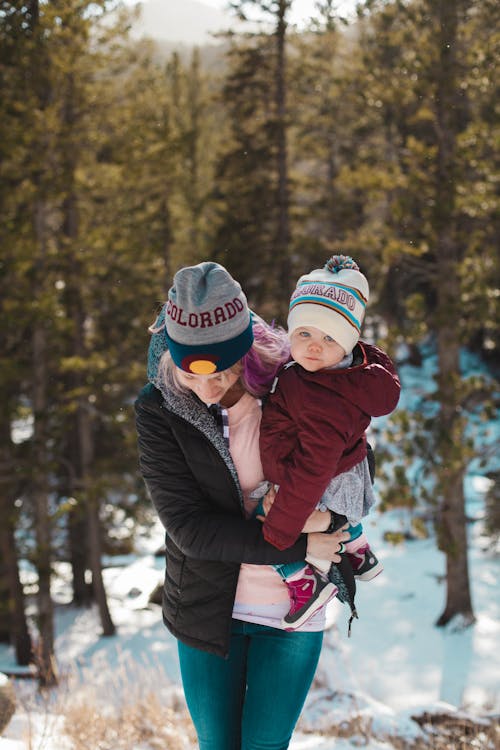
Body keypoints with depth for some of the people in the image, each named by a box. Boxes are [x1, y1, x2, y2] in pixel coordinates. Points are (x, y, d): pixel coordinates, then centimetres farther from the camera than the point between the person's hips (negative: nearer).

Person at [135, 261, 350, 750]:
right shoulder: (158, 411, -15)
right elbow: (189, 526, -20)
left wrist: (325, 511, -18)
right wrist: (295, 546, -24)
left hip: (292, 606, 0)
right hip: (208, 610, 0)